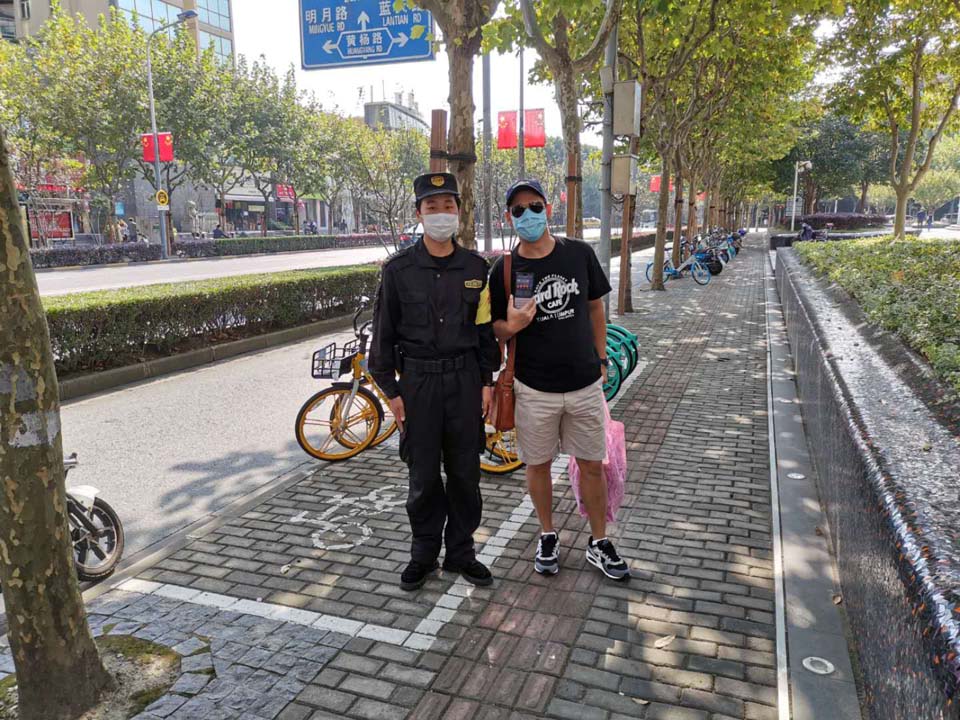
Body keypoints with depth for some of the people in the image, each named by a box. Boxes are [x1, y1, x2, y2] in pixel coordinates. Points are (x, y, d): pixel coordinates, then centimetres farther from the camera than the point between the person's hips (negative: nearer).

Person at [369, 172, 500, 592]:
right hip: (418, 379, -2)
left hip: (465, 378, 2)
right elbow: (384, 335, -1)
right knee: (423, 474, 7)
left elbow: (486, 328, 9)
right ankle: (424, 552, 26)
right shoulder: (399, 269, -3)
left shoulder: (476, 267, 4)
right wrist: (391, 391, -3)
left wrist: (487, 381, 4)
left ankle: (461, 552, 26)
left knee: (465, 471, 9)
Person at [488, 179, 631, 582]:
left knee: (593, 465, 10)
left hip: (585, 383, 2)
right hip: (534, 389, -1)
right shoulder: (505, 271, -6)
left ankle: (599, 544, 28)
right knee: (538, 464, 12)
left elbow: (595, 308, 10)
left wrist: (601, 359, 8)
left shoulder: (580, 254, -1)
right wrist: (511, 326, -23)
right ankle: (547, 536, 34)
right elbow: (496, 329, 0)